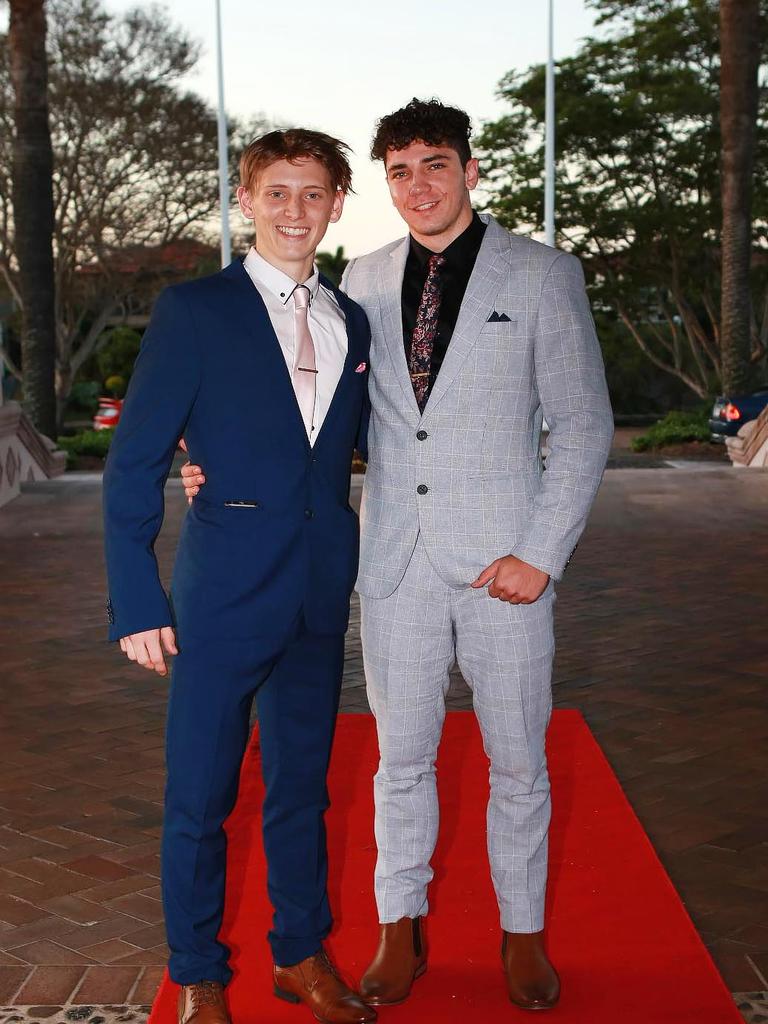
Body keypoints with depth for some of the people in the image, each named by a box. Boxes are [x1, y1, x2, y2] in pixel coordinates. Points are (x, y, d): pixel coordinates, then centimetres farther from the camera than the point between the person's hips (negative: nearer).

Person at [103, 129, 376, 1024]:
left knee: (303, 785, 16)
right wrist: (136, 603, -12)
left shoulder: (352, 323, 9)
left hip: (321, 596, 5)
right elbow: (133, 467, -7)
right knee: (200, 798, 6)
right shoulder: (193, 310, -5)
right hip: (224, 590, -4)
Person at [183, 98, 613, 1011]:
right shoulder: (364, 281, 8)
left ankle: (523, 935, 29)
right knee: (402, 757, 12)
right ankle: (401, 933, 29)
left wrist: (541, 554, -10)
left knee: (516, 762, 10)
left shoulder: (543, 275, -2)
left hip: (502, 560, -2)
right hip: (395, 559, 3)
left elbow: (582, 426, -2)